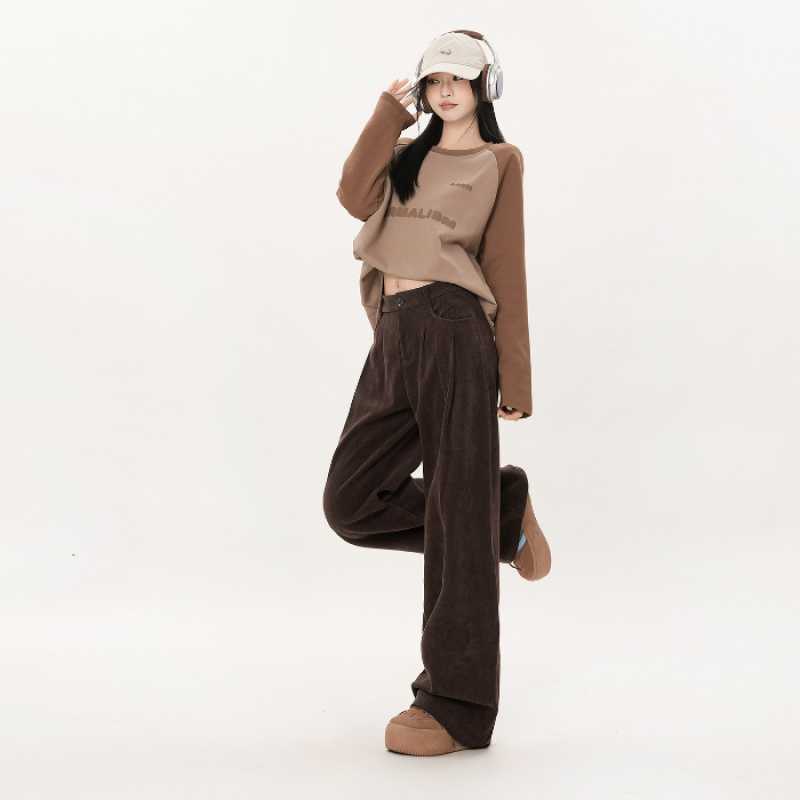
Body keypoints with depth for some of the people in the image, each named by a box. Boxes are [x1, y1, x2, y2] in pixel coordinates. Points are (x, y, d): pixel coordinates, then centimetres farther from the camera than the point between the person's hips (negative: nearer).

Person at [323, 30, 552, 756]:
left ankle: (457, 706, 2)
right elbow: (355, 197, 2)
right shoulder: (407, 152, 24)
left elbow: (507, 269, 2)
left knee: (455, 513, -5)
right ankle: (504, 511, 20)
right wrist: (389, 114, 8)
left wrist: (515, 379, -3)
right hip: (394, 339, 6)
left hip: (453, 331, -6)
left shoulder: (500, 160, 10)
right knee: (352, 503, 0)